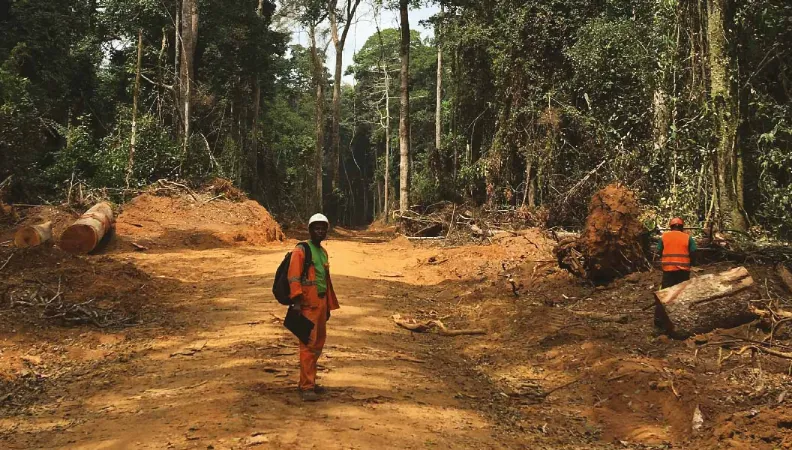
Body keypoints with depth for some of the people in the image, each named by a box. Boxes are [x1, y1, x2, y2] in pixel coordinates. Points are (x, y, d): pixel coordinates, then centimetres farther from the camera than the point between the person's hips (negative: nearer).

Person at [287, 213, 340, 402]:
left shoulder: (323, 252, 18)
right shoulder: (301, 251, -7)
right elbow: (294, 276, -16)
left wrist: (329, 305, 22)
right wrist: (296, 299, -27)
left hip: (321, 303, 8)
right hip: (308, 303, -8)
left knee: (318, 343, 13)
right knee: (308, 344, -9)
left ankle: (309, 381, 23)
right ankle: (306, 387, -6)